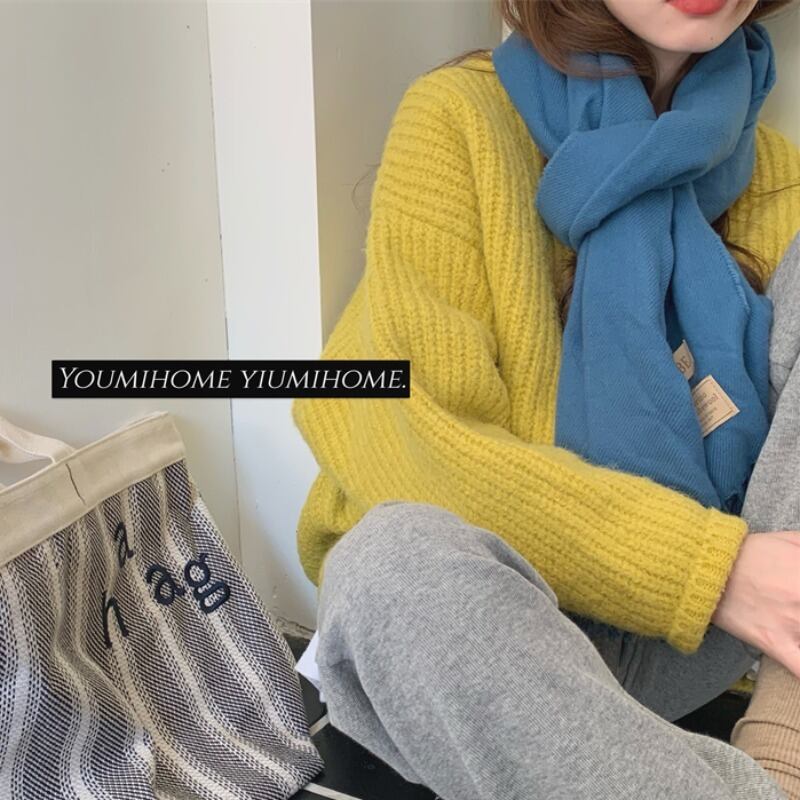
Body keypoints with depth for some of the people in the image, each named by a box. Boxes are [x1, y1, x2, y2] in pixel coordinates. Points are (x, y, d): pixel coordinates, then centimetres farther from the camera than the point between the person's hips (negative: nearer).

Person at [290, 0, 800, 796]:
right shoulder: (461, 118, -7)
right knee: (400, 560, -36)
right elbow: (414, 442, -16)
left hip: (693, 627, 4)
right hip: (484, 594, -3)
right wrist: (711, 567, -25)